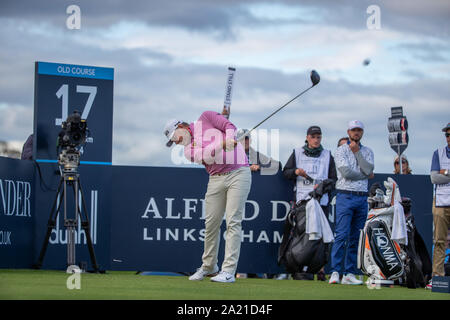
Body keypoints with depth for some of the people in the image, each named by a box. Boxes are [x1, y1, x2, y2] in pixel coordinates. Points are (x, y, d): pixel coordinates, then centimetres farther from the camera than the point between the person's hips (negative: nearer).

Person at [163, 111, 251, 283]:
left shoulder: (206, 117, 7)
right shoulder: (189, 150, 10)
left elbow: (230, 126, -1)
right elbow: (206, 154, -9)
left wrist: (229, 138, -21)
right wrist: (223, 143, -22)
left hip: (238, 173, -4)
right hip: (216, 179, 4)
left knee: (233, 222, -10)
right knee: (211, 223, 2)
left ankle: (229, 271, -14)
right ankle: (208, 266, 19)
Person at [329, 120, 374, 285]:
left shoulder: (367, 152, 15)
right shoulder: (341, 150, 2)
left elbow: (368, 169, -4)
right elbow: (346, 172, -12)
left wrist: (357, 152, -6)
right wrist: (365, 175, -1)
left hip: (362, 198, 5)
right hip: (345, 196, -5)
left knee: (356, 238, 4)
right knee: (342, 235, -13)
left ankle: (349, 273, 7)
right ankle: (335, 272, -13)